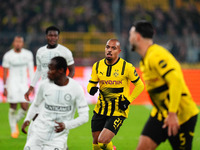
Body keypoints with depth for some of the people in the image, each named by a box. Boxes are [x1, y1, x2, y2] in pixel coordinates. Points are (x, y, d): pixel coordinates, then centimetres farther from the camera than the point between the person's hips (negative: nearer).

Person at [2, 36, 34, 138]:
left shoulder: (28, 54, 2)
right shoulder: (8, 56, -6)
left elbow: (31, 70, 7)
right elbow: (4, 72, -1)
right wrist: (5, 87, -3)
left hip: (23, 84, 3)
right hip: (12, 83, -2)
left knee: (25, 107, -6)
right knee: (13, 108, -1)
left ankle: (15, 121, 23)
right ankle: (13, 129, 16)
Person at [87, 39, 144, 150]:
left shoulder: (126, 67, -9)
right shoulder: (97, 66, 3)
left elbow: (139, 85, 0)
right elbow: (91, 83, 11)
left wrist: (128, 100, -9)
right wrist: (91, 89, -13)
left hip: (118, 111, -5)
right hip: (100, 110, 5)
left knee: (103, 141, -17)